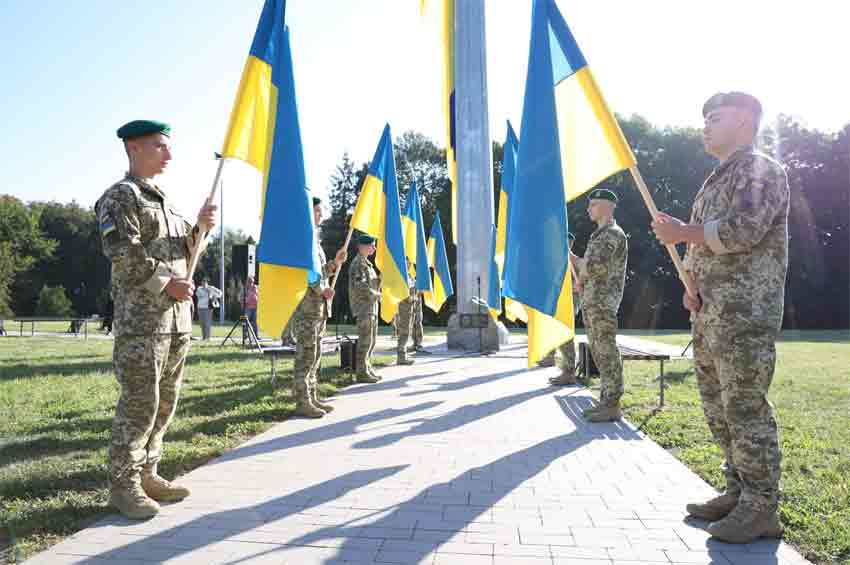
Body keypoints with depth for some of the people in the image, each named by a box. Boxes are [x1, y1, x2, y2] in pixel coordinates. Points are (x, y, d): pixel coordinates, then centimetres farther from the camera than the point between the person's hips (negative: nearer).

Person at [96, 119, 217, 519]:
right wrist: (167, 283, -15)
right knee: (139, 403, -5)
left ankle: (146, 474, 22)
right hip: (141, 317, -8)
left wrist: (200, 227, 3)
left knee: (165, 402, 11)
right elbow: (122, 253, -15)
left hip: (177, 316, 8)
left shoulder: (165, 200, 21)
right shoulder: (120, 195, -4)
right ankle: (123, 485, 7)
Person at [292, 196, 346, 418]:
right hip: (306, 304, -10)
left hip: (319, 306, 10)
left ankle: (312, 397, 18)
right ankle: (302, 402, -2)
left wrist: (335, 262, 10)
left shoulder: (314, 239, 20)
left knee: (315, 355, 12)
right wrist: (322, 290, -19)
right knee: (305, 355, -7)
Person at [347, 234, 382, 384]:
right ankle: (362, 373, -5)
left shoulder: (366, 263, 20)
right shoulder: (358, 263, -11)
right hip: (364, 307, -10)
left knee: (371, 339, 13)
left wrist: (380, 279, 2)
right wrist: (376, 295, -10)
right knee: (365, 340, -9)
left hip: (371, 307, 10)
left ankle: (368, 368, 20)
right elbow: (361, 286, -21)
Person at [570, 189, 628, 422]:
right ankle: (605, 401, 18)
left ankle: (612, 406, -2)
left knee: (607, 352, -6)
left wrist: (580, 278, -4)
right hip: (591, 302, 10)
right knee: (598, 352, 11)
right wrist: (569, 254, 9)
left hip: (604, 302, -10)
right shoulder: (599, 234, 21)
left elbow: (594, 266, -21)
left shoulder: (613, 233, -10)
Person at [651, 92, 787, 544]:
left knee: (745, 406, -6)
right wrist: (691, 285, 6)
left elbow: (742, 231, -21)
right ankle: (738, 492, 24)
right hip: (710, 312, 9)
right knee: (717, 405, 12)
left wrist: (681, 232, -10)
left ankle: (760, 509, 5)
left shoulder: (762, 171, -5)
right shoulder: (715, 181, 21)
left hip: (747, 312, -9)